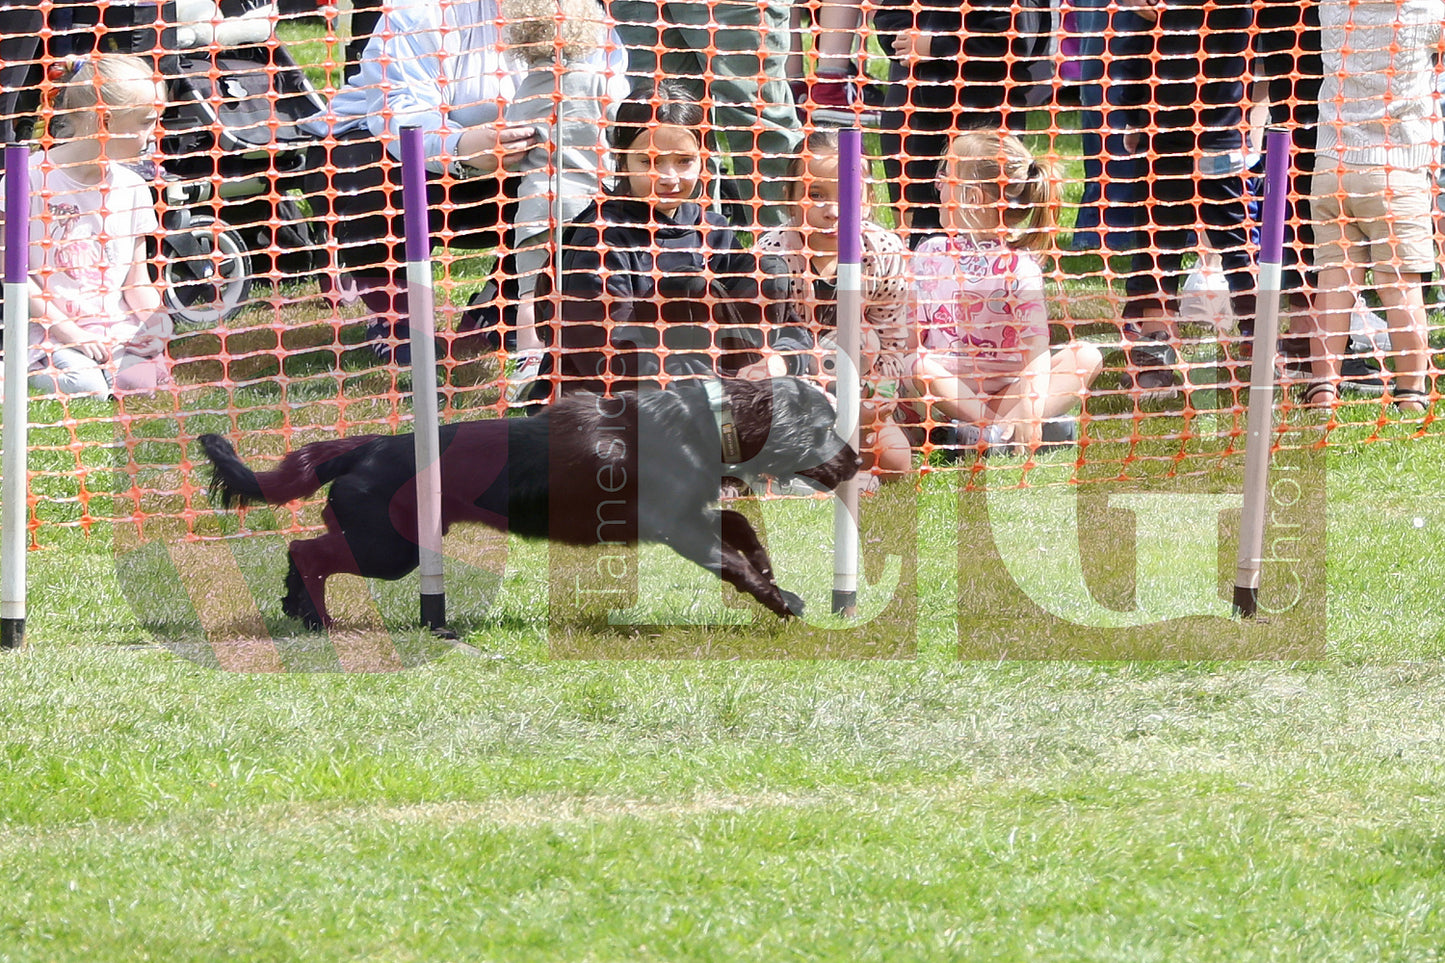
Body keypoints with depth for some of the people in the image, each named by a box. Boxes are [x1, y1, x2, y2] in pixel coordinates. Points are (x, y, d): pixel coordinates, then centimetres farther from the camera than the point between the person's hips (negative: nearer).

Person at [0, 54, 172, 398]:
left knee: (148, 379, -26)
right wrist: (69, 332, -15)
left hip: (114, 329, 4)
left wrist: (156, 319, -10)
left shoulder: (132, 188, 10)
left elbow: (137, 281, 13)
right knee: (84, 387, -32)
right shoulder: (32, 177, -7)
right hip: (48, 328, -4)